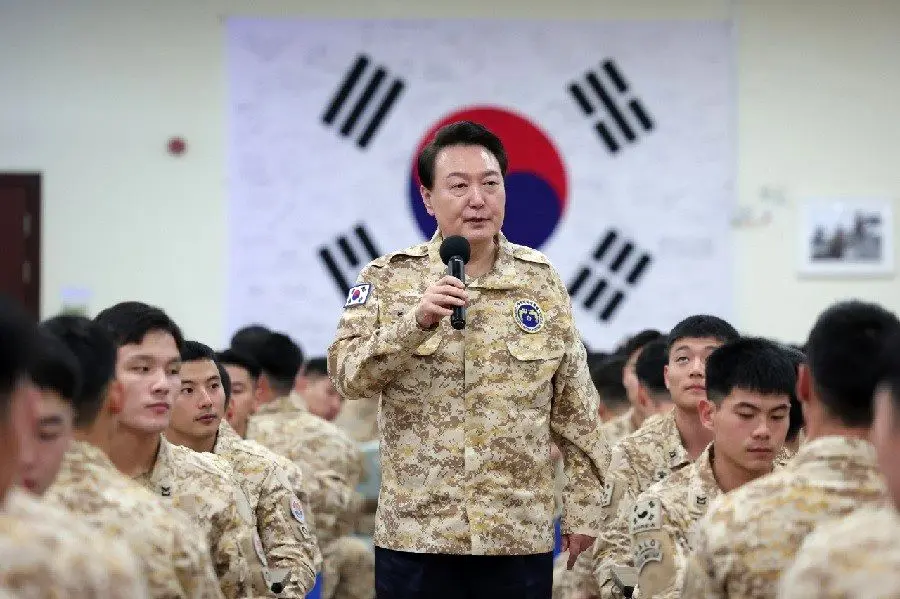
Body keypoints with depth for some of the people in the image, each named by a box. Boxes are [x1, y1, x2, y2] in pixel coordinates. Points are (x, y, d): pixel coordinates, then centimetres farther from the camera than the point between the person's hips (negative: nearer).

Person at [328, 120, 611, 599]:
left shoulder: (541, 280, 5)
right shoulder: (389, 278, 2)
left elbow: (574, 408, 7)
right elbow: (346, 376, -9)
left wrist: (583, 505, 4)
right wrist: (415, 321, -22)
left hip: (520, 535, 1)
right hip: (415, 534, -1)